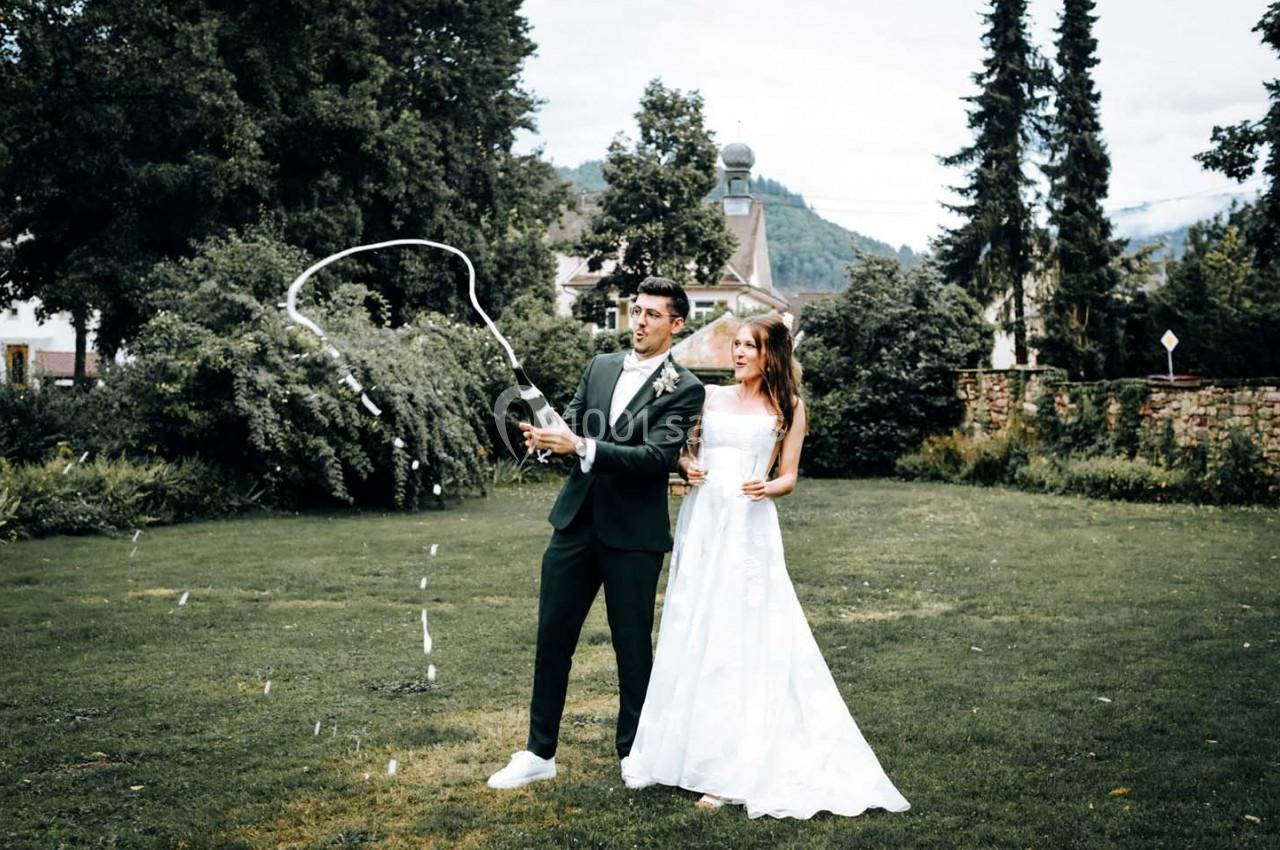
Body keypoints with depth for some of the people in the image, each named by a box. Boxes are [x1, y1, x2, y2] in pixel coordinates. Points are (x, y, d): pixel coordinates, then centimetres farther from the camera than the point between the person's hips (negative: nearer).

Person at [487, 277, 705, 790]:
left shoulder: (684, 389, -8)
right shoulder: (600, 368, 10)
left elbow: (659, 456, -19)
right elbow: (573, 425, 7)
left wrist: (582, 447, -27)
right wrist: (546, 436, -18)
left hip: (634, 534, -5)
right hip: (577, 521, 5)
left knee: (633, 644, 7)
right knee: (553, 636, 8)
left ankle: (633, 754, 23)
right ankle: (539, 753, 19)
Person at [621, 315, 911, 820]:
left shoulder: (787, 408, 7)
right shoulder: (711, 397, 12)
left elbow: (788, 478, 7)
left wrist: (768, 488, -14)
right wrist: (686, 467, -7)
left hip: (749, 530, -3)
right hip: (702, 522, 3)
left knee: (743, 638, -5)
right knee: (693, 634, 4)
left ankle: (732, 765, 2)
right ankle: (688, 747, 15)